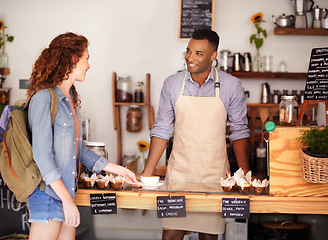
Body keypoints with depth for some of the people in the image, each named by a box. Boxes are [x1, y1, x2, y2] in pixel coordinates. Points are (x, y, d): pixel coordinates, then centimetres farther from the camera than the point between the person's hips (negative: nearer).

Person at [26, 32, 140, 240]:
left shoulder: (70, 99, 13)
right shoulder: (44, 98, -14)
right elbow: (42, 156, -18)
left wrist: (117, 169, 19)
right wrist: (67, 200, -19)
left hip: (66, 191, 8)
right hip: (49, 194, -8)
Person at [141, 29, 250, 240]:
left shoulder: (231, 85, -3)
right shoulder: (172, 84, 2)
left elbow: (240, 131, 2)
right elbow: (162, 130, 7)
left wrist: (245, 175, -5)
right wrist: (147, 173, 2)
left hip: (214, 174, -1)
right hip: (178, 172, 1)